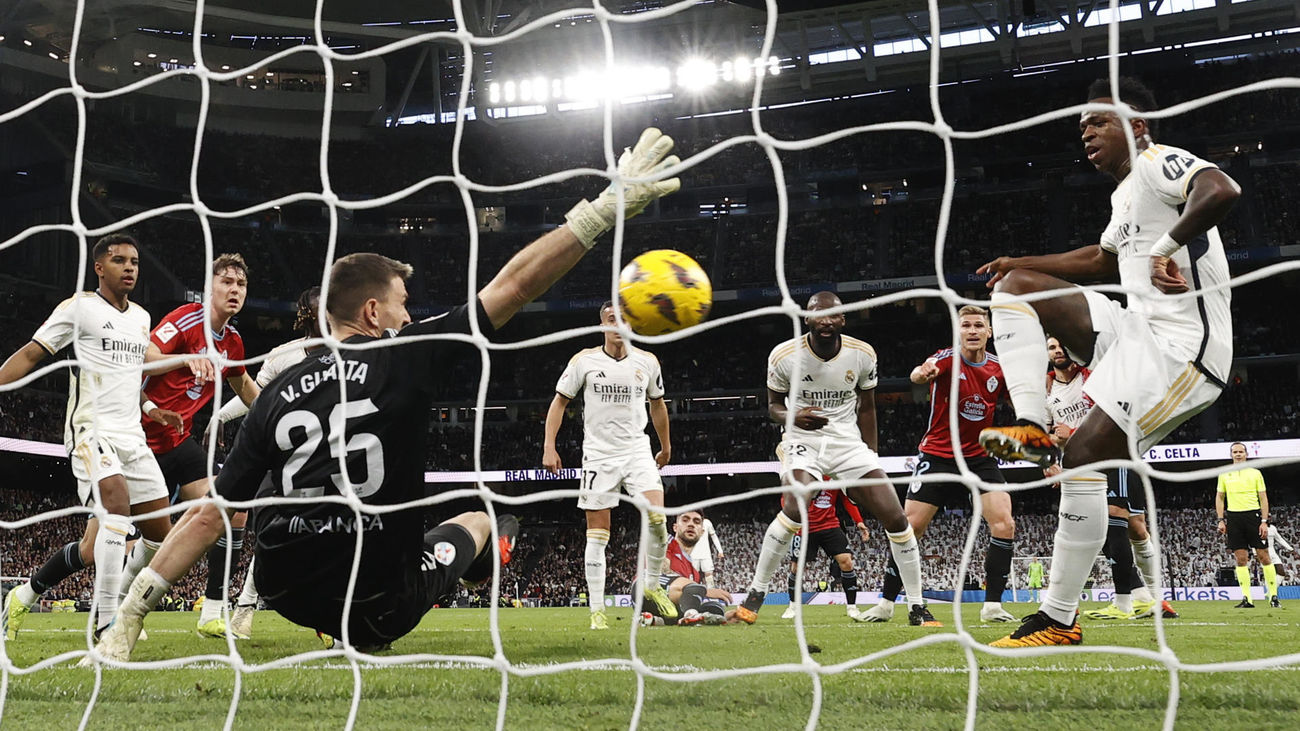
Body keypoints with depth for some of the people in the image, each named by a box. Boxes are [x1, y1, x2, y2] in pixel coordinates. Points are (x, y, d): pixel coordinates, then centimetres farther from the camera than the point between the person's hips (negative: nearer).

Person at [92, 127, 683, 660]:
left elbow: (209, 515, -2)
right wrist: (611, 204, -4)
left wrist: (128, 619, 3)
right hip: (376, 607, -3)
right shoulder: (405, 360, -9)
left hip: (285, 592, 3)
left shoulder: (278, 392, 1)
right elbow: (516, 284, -8)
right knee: (477, 520, 25)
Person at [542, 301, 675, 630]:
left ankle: (652, 585, 4)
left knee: (657, 517, -18)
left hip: (638, 451, 2)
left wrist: (666, 446, 27)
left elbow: (657, 404, 20)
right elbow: (559, 402, 5)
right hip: (598, 454, -1)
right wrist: (549, 447, -4)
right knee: (597, 535, -2)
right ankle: (597, 610, 5)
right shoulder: (584, 361, -2)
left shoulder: (647, 362, 5)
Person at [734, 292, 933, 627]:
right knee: (796, 507, -30)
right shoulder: (784, 355, -10)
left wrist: (871, 459, 7)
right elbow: (774, 406, 3)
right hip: (803, 439, -3)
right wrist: (793, 417, -20)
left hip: (848, 441, 3)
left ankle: (917, 607, 9)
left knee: (896, 517, -7)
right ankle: (754, 595, -14)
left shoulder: (862, 354, -5)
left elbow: (866, 408, 9)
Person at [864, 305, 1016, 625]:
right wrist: (922, 372, -60)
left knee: (1004, 525, -13)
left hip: (980, 458, 3)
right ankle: (886, 603, 9)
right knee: (910, 527, -4)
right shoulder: (948, 358, -12)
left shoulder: (1000, 367, 0)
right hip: (937, 456, -3)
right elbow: (917, 375, -36)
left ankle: (992, 605, -4)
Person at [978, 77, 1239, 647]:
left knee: (1084, 457, -18)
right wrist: (1021, 262, 36)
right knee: (1015, 286, 6)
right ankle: (1031, 427, -7)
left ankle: (1059, 621, -10)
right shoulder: (1126, 193, 20)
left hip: (1181, 348, -10)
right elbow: (1102, 259, 39)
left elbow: (1223, 191, -32)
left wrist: (1167, 247, -27)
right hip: (1140, 330, 10)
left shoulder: (1160, 163, -9)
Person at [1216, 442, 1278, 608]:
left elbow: (1263, 498, 5)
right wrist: (1221, 520, 4)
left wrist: (1264, 521, -4)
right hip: (1233, 517, 2)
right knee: (1241, 558, -1)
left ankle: (1273, 596, 3)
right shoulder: (1224, 475, 11)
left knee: (1264, 556, -3)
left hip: (1253, 514, -1)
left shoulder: (1255, 473, 7)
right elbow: (1219, 498, 14)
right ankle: (1246, 599, 1)